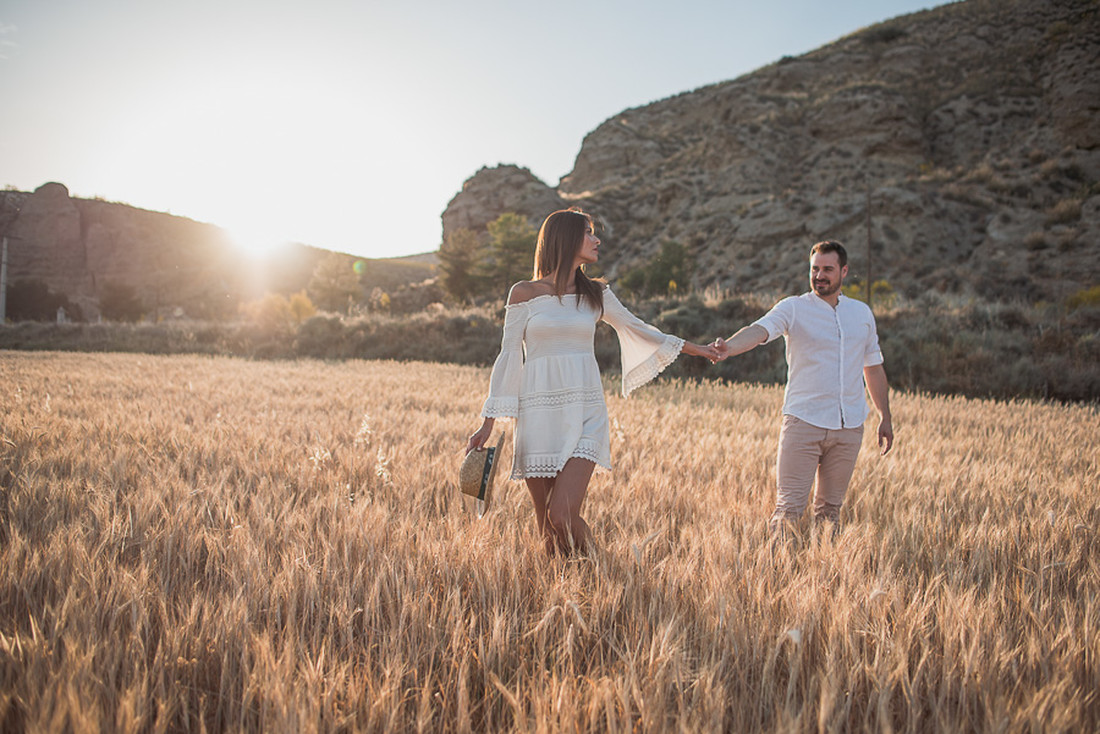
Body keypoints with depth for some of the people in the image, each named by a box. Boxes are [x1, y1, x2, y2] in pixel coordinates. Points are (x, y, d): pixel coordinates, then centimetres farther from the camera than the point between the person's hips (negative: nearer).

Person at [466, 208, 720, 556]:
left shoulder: (595, 294, 12)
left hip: (585, 414, 1)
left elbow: (637, 328, 25)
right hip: (538, 413, -1)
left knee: (563, 515, -14)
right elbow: (509, 357, 3)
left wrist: (692, 348, 30)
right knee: (544, 520, 2)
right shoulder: (524, 293, 3)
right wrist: (487, 425, 1)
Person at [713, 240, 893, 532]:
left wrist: (885, 418, 20)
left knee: (830, 508, 10)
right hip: (804, 422, -4)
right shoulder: (793, 308, -2)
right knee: (789, 506, -9)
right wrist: (729, 347, -42)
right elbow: (760, 330, -21)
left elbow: (873, 367, 21)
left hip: (849, 428, 4)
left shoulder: (862, 313, 13)